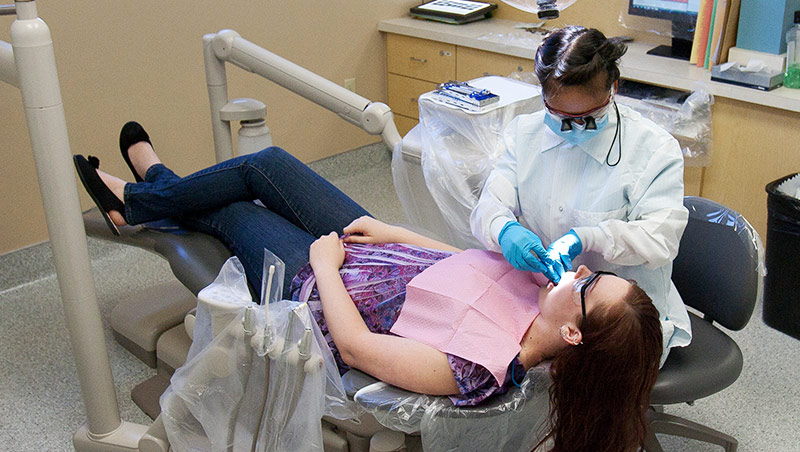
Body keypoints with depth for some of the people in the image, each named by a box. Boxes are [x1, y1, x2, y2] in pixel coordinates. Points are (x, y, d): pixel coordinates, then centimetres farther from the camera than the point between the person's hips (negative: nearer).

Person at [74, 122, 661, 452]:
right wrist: (390, 232, -1)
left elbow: (354, 345, -30)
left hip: (319, 287, -6)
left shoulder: (477, 370, -39)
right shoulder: (531, 287, -18)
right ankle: (141, 196, 46)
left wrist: (326, 260, -20)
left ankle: (137, 203, 50)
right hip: (376, 249, 7)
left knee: (229, 208, 13)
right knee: (266, 163, 14)